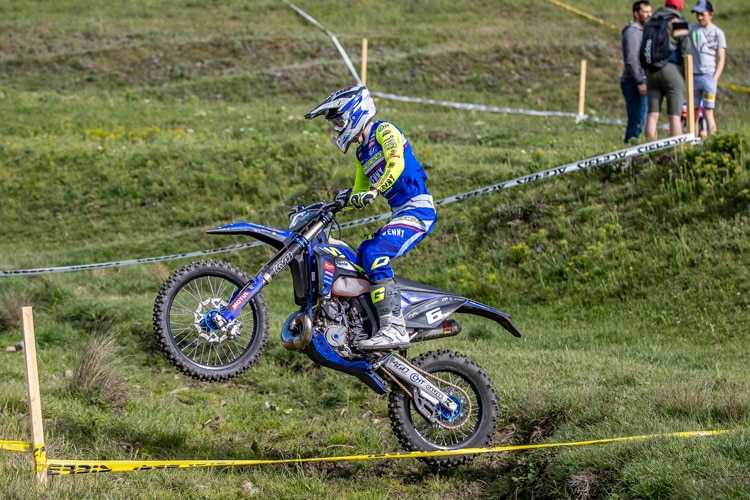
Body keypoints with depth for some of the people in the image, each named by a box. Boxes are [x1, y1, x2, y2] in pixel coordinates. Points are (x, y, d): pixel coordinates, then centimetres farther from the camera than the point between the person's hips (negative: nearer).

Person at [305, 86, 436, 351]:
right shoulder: (362, 152, 24)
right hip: (400, 213, 10)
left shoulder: (384, 131, -4)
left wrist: (374, 192, -32)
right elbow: (358, 191, 32)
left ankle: (394, 328, -36)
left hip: (417, 209, -10)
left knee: (374, 255, -27)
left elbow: (397, 164, -21)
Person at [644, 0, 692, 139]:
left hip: (652, 71, 4)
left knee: (652, 114, 2)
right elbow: (686, 51, -6)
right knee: (675, 116, -4)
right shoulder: (680, 23, -2)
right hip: (673, 69, -4)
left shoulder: (651, 23, 14)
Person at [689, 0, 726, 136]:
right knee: (693, 112, 3)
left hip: (709, 75, -3)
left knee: (708, 112, -9)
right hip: (693, 75, 3)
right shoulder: (692, 29, 10)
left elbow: (721, 58, 2)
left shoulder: (717, 33, 4)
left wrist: (714, 79, -8)